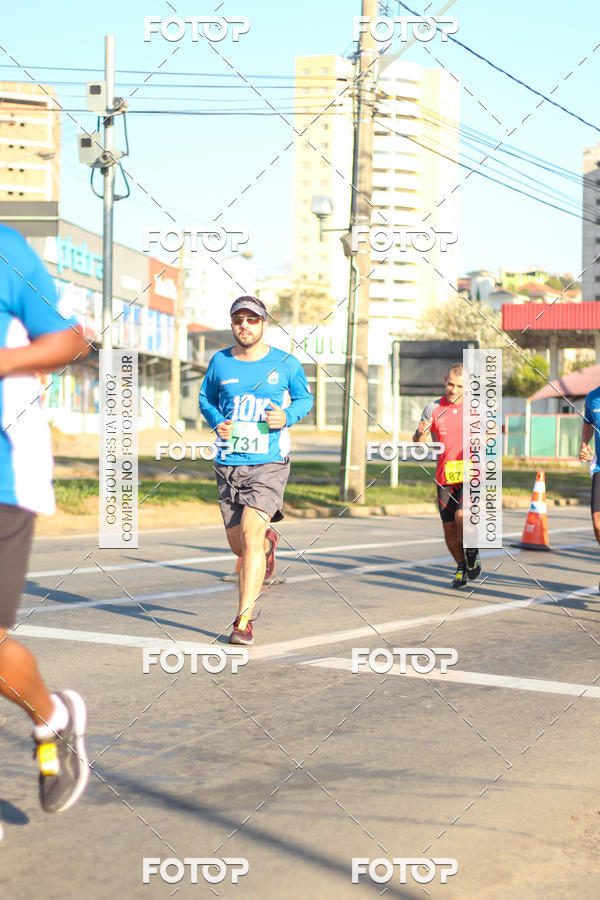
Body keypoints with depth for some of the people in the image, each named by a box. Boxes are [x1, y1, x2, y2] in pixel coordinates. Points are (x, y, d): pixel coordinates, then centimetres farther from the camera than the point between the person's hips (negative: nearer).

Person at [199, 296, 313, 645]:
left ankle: (244, 621, -12)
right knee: (239, 545, 10)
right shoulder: (220, 362, 5)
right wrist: (217, 422, -1)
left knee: (250, 536, -19)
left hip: (269, 463, -3)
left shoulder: (286, 364, -1)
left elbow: (305, 398, 13)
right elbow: (206, 397, 20)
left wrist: (288, 415, -9)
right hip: (229, 464, 3)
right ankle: (268, 541, 49)